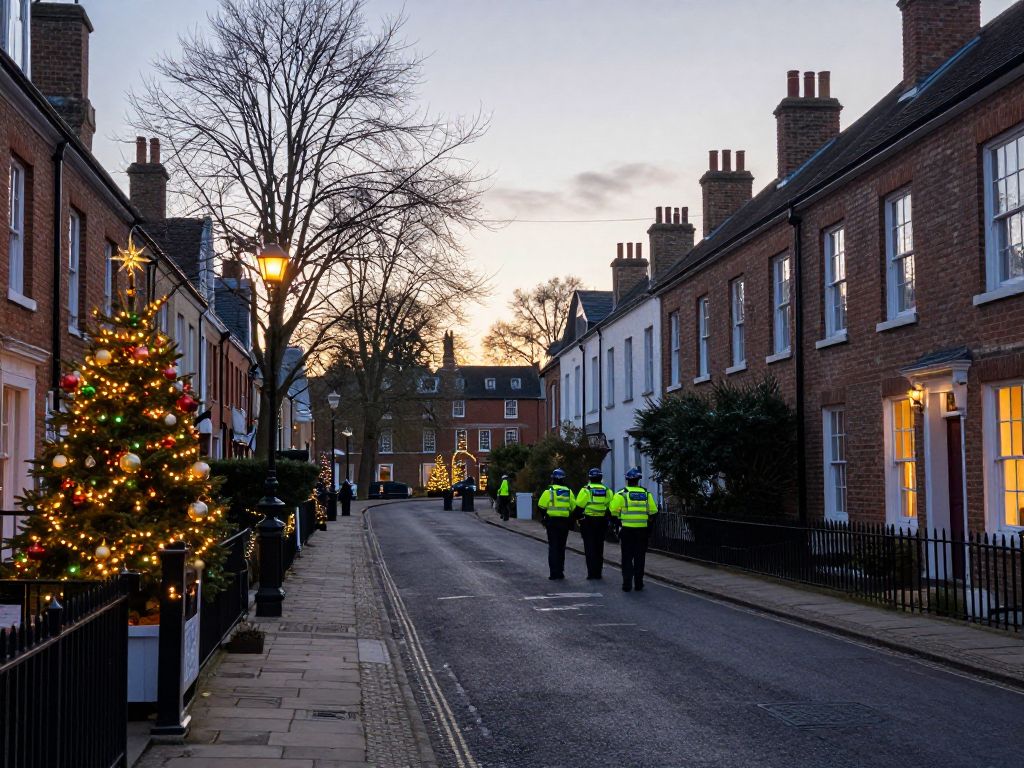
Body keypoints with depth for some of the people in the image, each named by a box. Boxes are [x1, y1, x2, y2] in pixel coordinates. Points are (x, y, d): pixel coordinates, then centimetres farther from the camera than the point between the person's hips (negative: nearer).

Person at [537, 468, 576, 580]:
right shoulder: (568, 492, 8)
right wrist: (571, 520, 16)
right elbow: (573, 508, 8)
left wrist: (544, 519, 7)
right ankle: (560, 572, 15)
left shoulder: (549, 491, -5)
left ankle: (554, 572, -5)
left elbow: (542, 507, -7)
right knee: (561, 547, 13)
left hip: (552, 521, -4)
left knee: (553, 547, 0)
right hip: (565, 522, 4)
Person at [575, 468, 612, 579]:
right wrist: (608, 521, 15)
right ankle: (598, 572, 14)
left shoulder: (586, 490, -7)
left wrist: (578, 520, 2)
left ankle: (591, 572, -4)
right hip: (602, 522, 4)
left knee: (590, 547, 0)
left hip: (588, 521, -4)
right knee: (599, 547, 11)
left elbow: (579, 507, -9)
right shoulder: (607, 491, 5)